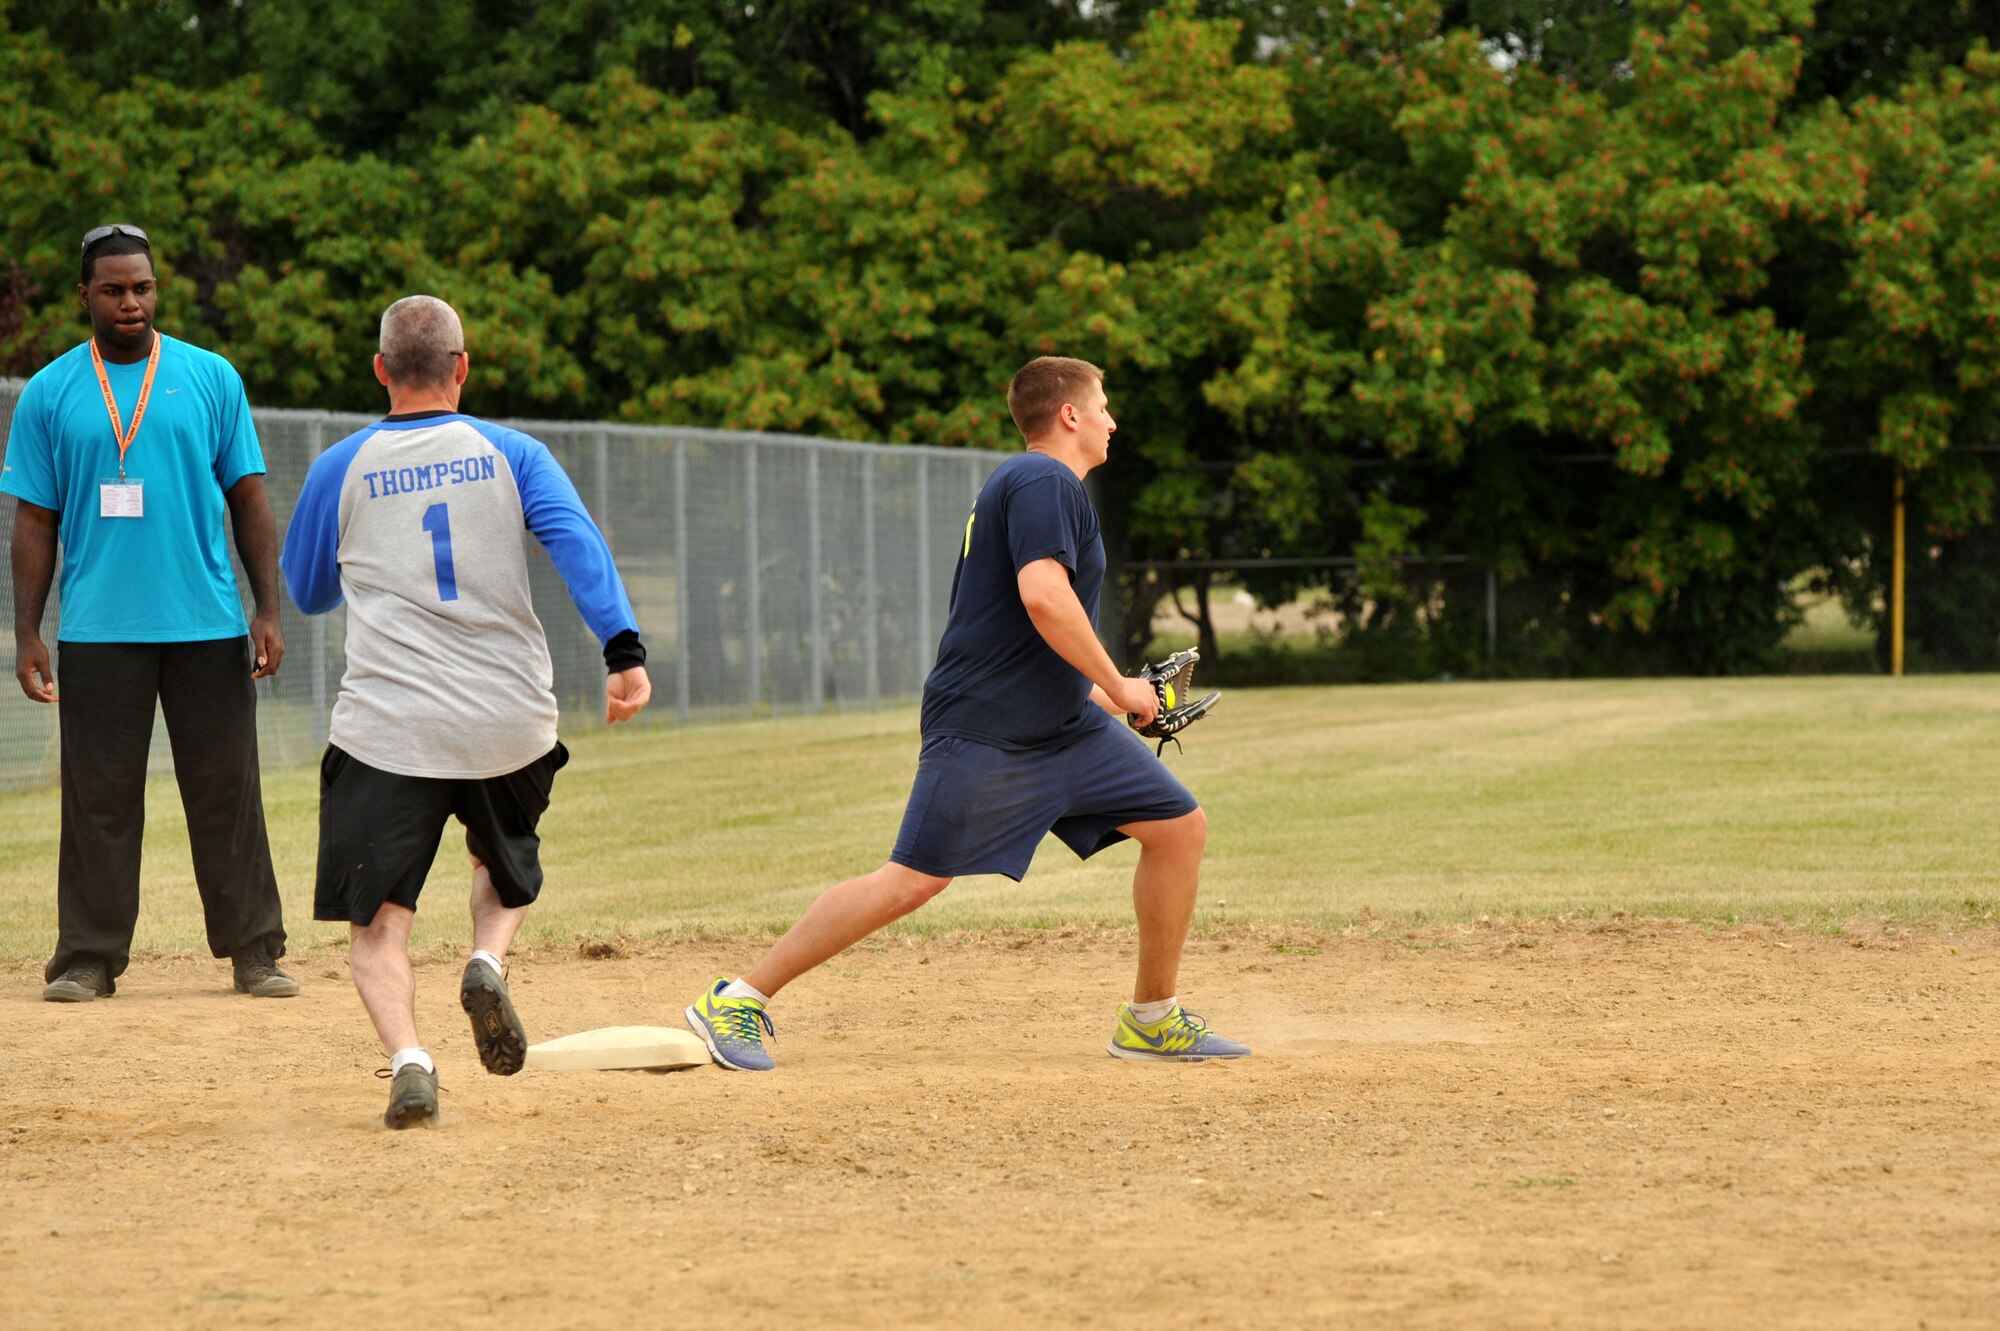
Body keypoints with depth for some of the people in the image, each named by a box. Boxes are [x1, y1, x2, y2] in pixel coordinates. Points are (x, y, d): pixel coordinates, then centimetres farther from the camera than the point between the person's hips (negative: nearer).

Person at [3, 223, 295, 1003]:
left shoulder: (211, 378, 7)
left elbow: (249, 500, 8)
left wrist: (268, 609, 0)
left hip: (208, 625, 1)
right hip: (98, 631, 0)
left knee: (227, 794, 3)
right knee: (99, 801, 2)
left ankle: (254, 952, 9)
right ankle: (88, 958, 7)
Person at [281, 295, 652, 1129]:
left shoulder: (340, 470, 5)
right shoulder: (510, 454, 5)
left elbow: (308, 592, 18)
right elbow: (579, 544, -11)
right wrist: (624, 652, -19)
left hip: (389, 731, -2)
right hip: (510, 724, 2)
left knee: (377, 923, 1)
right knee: (507, 862, 29)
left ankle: (407, 1059, -23)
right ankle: (489, 960, -1)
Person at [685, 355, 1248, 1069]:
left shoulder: (1046, 486, 21)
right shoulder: (1043, 482, -11)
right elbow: (1044, 597, -25)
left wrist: (1097, 695, 25)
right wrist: (1116, 686, -16)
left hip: (1064, 728, 10)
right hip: (985, 733, -10)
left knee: (1180, 826, 4)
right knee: (913, 879, -13)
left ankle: (1152, 1020, 13)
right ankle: (739, 1001, -6)